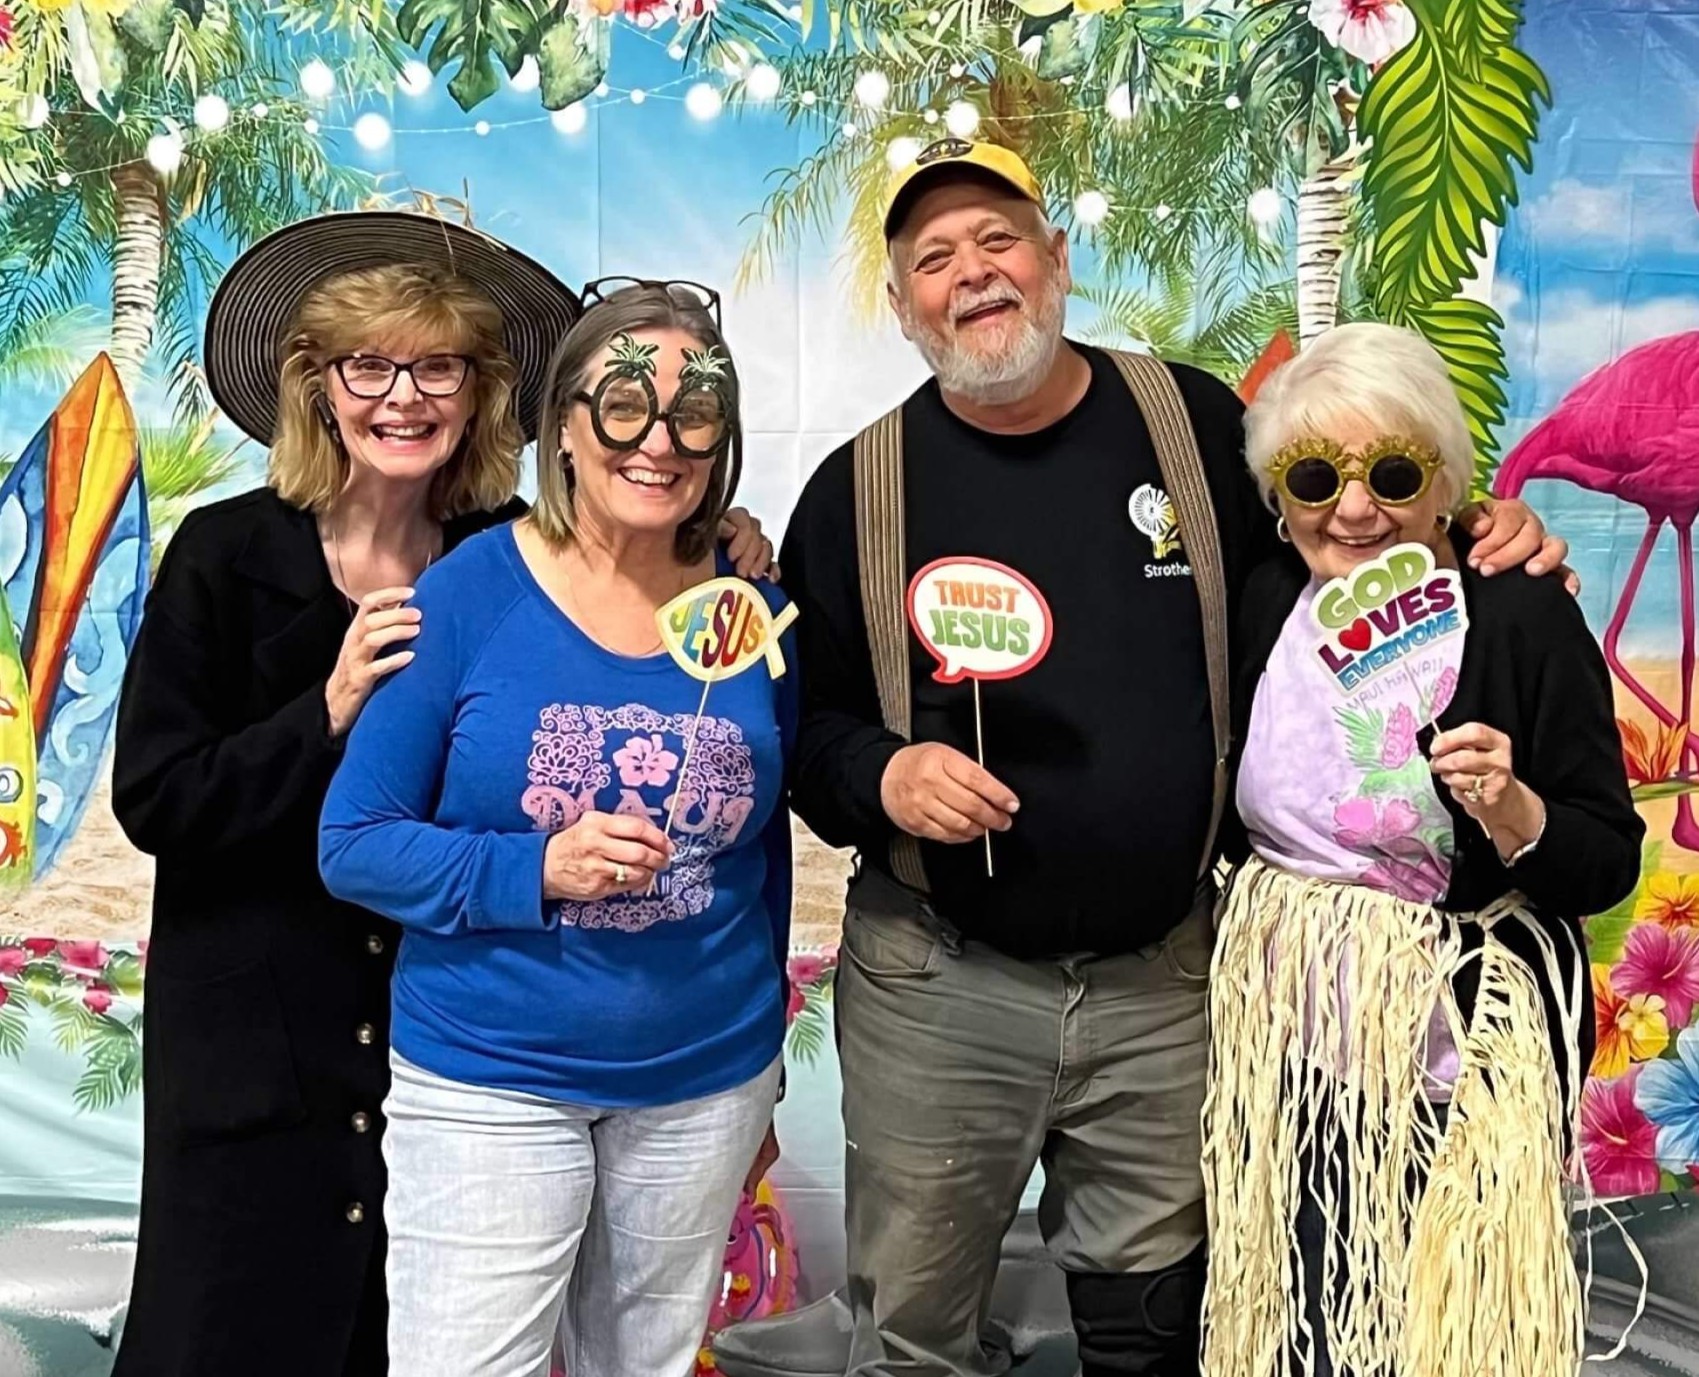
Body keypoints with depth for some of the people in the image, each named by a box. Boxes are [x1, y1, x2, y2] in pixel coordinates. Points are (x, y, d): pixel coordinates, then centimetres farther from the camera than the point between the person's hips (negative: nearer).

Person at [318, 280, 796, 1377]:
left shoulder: (755, 615, -1)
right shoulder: (469, 594, -10)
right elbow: (354, 844, -9)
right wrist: (537, 871, -24)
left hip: (707, 1086, 3)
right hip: (488, 1083, -3)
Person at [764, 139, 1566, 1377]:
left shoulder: (1195, 423, -1)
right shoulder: (857, 489, -1)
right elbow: (801, 722, 2)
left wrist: (1475, 535, -5)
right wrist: (880, 775, -18)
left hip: (1170, 982, 1)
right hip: (937, 984, 0)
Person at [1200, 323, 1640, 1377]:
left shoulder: (1525, 618, -12)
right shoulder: (1265, 603, 0)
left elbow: (1611, 865, -8)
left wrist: (1515, 814, -26)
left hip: (1458, 1054, -4)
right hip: (1286, 1046, 4)